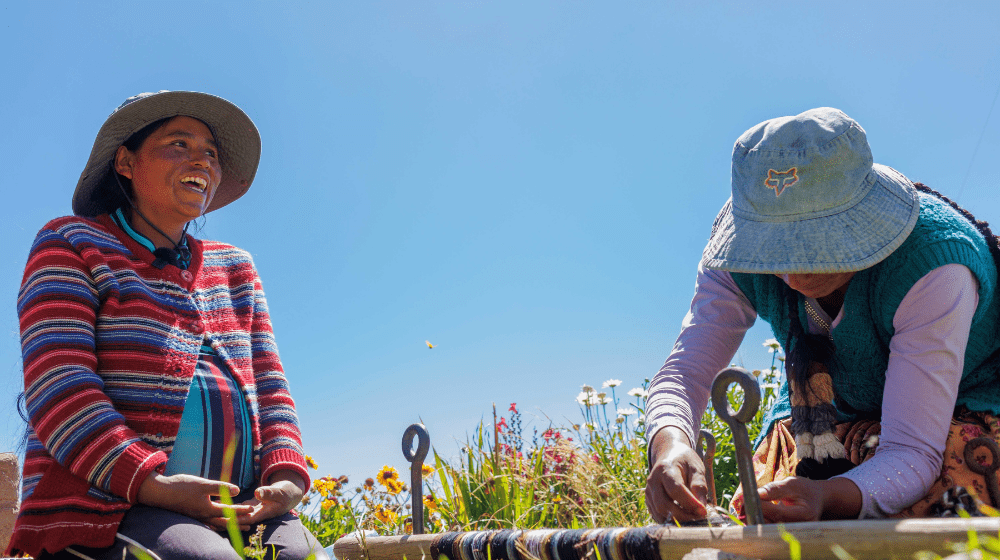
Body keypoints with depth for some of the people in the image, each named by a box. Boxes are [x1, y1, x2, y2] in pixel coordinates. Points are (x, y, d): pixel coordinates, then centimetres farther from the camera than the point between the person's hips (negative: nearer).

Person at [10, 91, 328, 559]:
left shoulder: (236, 269, 23)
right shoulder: (70, 245, 7)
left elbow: (268, 384, 16)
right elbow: (58, 385, -7)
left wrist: (286, 477, -5)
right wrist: (151, 484, -20)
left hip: (239, 510, 5)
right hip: (105, 505, -4)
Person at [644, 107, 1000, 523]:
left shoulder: (933, 267, -36)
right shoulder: (739, 248, -23)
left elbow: (912, 452, -37)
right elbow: (685, 369, -23)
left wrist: (827, 497, -58)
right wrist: (670, 442, -47)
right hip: (831, 413, 3)